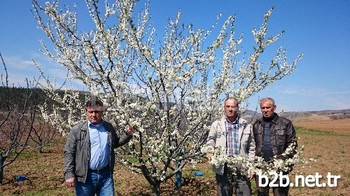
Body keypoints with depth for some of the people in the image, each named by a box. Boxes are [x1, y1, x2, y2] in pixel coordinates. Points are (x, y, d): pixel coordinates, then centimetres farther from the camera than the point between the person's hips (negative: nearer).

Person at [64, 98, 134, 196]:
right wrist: (69, 174, -12)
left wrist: (127, 135, 6)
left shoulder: (109, 127, 7)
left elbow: (115, 143, 21)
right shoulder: (77, 130, -6)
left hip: (106, 175, 3)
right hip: (85, 176, -3)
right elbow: (69, 153, -6)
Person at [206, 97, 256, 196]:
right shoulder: (216, 124, 5)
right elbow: (210, 142, 9)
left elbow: (251, 148, 9)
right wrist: (210, 152, -12)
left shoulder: (246, 125, 6)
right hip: (223, 169, 0)